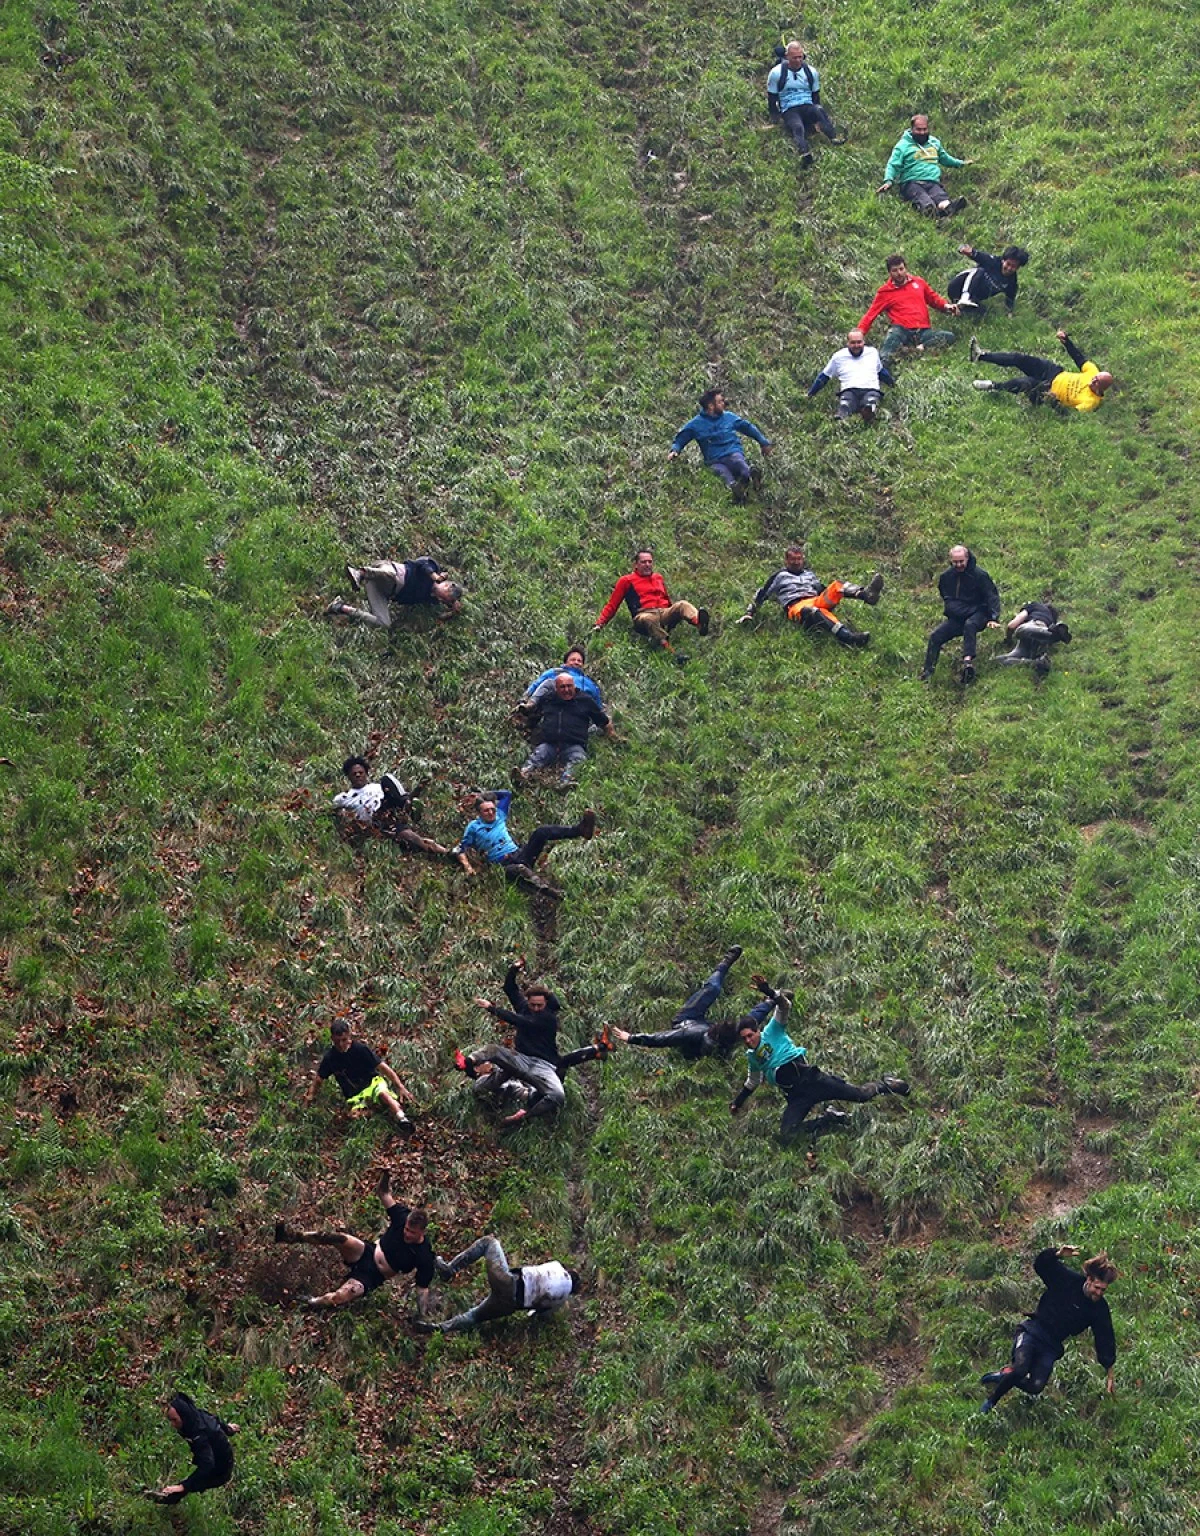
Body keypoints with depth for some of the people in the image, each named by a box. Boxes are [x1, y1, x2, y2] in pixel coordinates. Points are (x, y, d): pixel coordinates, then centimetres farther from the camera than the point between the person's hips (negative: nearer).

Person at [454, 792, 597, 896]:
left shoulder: (499, 817, 18)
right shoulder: (474, 827, 6)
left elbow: (506, 794, 29)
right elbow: (459, 849, 6)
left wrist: (486, 796, 25)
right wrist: (467, 866, -9)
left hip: (519, 854, 6)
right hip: (504, 865, -6)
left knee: (540, 832, -19)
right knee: (521, 870, -44)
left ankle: (579, 829, -40)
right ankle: (552, 892, -73)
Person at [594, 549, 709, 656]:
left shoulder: (658, 578, 27)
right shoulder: (626, 581, 14)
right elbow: (612, 605, 15)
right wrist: (599, 624, 6)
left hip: (664, 613, 3)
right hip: (645, 615, -3)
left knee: (682, 605, -26)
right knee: (648, 620, -40)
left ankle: (699, 622, -59)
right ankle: (666, 647, -62)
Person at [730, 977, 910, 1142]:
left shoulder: (772, 1032, 5)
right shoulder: (752, 1057, 21)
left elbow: (785, 1005, -12)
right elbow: (752, 1082, 40)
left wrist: (768, 992, -30)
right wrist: (738, 1103, 39)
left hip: (807, 1078, -5)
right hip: (794, 1096, 5)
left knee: (860, 1095, -10)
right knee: (786, 1135, -21)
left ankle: (884, 1085, 25)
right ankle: (830, 1119, -1)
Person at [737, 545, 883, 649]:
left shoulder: (810, 574, 33)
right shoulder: (780, 576, 21)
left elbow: (825, 591, 34)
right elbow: (761, 595, 16)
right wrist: (749, 613, 4)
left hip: (817, 601, 5)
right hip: (796, 607, -5)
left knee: (836, 585, -20)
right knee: (813, 611, -41)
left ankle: (866, 594, -51)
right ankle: (846, 636, -67)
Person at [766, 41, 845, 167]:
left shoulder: (811, 72, 12)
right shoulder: (777, 73, 2)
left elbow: (816, 96, 20)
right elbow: (771, 99, 6)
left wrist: (817, 115, 11)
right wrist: (776, 119, 1)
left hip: (808, 107, 3)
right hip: (788, 111, -3)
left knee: (819, 110, -34)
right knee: (798, 127, -37)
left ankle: (834, 138, -54)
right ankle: (805, 155, -64)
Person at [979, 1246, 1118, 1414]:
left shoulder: (1100, 1309, -1)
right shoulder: (1067, 1280, -8)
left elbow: (1105, 1339, 6)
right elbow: (1040, 1264, -9)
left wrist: (1109, 1373, 7)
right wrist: (1058, 1254, -29)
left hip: (1051, 1347, 3)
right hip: (1032, 1332, -3)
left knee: (1036, 1387, -18)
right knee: (1021, 1369, -28)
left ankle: (1004, 1376, 12)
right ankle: (990, 1401, -4)